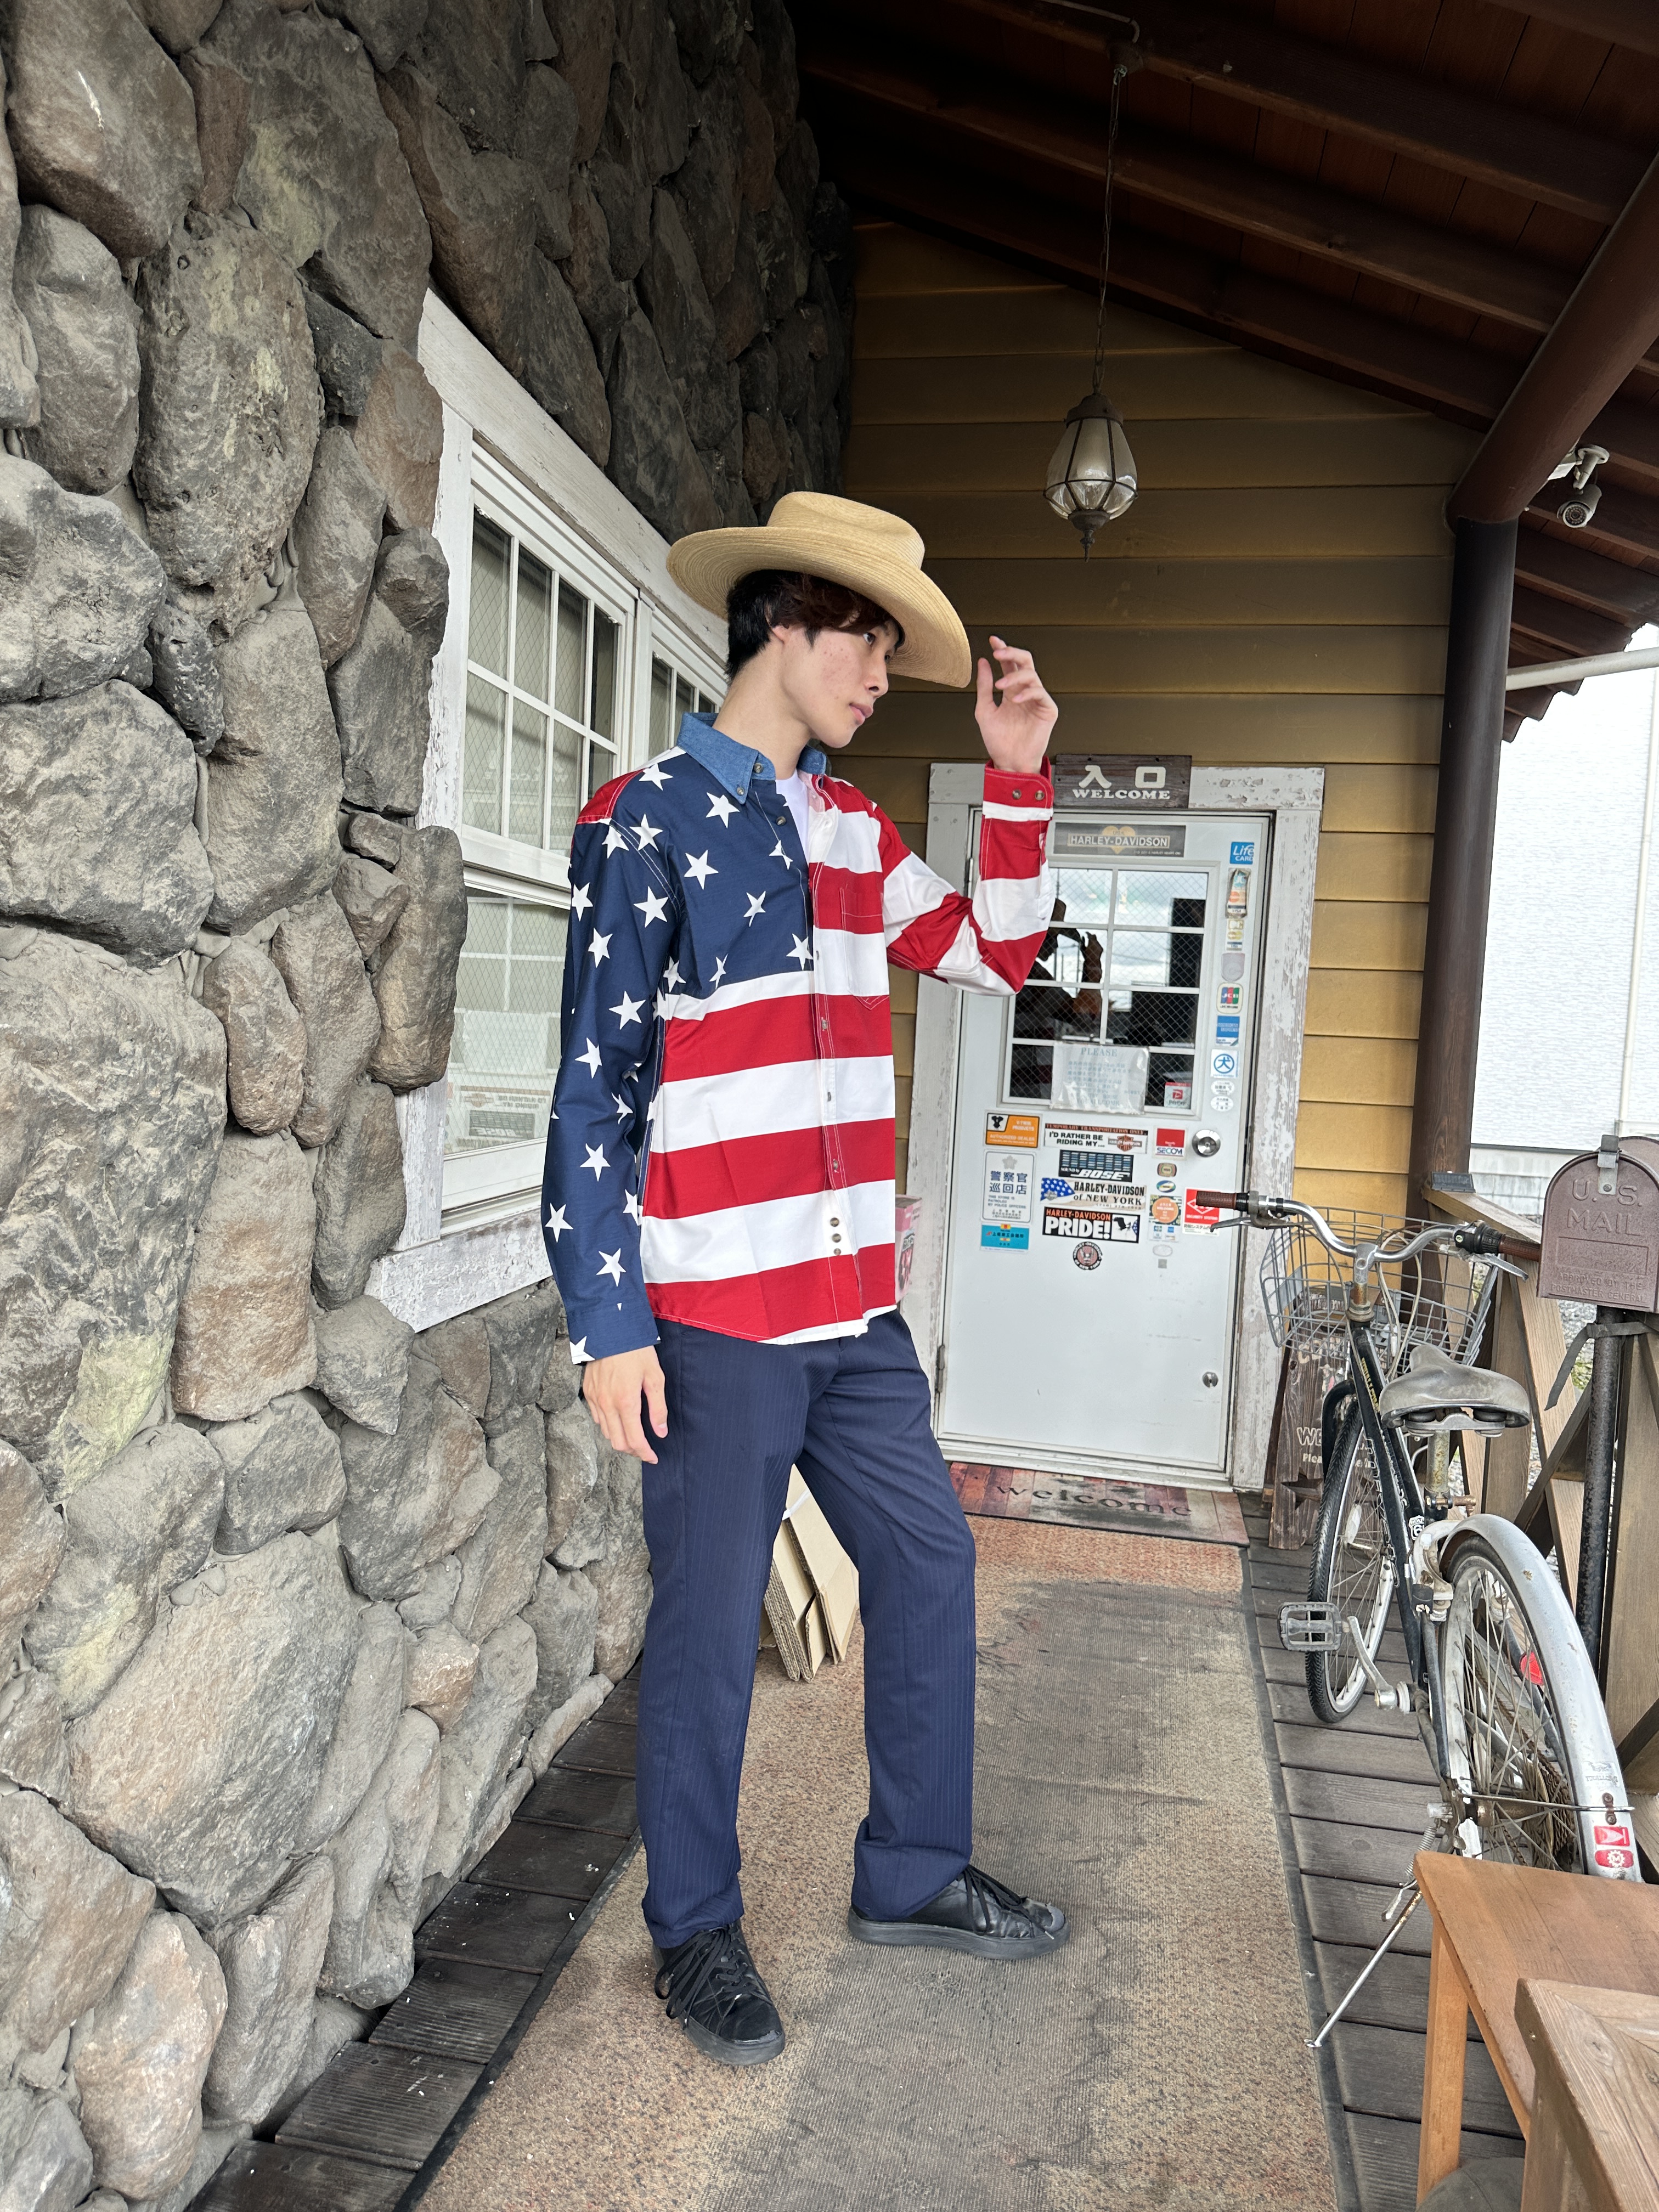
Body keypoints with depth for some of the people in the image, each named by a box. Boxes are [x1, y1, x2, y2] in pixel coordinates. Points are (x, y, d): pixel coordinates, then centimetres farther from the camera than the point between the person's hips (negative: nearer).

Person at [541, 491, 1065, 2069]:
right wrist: (608, 1325, -14)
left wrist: (1016, 778, 9)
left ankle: (913, 1875, 36)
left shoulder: (854, 831, 13)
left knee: (929, 1566, 15)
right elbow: (595, 1088, -12)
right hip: (712, 1319, -7)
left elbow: (997, 955, 20)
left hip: (856, 1308, 7)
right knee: (710, 1627, 6)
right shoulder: (646, 820, -8)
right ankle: (695, 1933, 30)